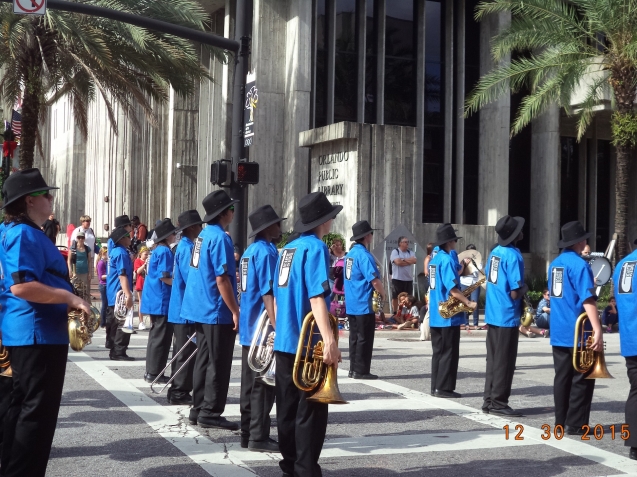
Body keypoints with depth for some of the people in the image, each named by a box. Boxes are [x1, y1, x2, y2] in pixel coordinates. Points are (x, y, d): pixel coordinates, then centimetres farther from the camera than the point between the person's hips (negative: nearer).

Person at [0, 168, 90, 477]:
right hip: (38, 334, -11)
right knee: (39, 409, -5)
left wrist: (65, 300, 20)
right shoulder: (25, 234, -17)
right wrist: (69, 298, -21)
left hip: (30, 334, 11)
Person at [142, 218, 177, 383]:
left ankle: (151, 371, 18)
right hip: (161, 300, -10)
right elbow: (164, 277, -20)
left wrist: (177, 282, 18)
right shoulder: (165, 251, -14)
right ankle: (154, 373, -1)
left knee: (156, 336, 14)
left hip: (155, 299, 10)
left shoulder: (158, 250, 14)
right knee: (161, 337, -4)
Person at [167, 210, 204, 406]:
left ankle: (178, 391, 21)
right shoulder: (187, 248, -15)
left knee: (183, 352, 15)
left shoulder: (184, 246, 14)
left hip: (181, 309, 10)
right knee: (186, 352, -5)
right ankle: (179, 392, 0)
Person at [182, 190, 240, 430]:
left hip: (201, 309, 9)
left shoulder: (204, 235, 11)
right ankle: (210, 412, 3)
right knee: (219, 364, -1)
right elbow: (221, 279, -21)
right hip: (217, 312, -9)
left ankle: (198, 409, 20)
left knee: (204, 360, 14)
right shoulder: (220, 238, -17)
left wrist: (232, 273, 28)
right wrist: (235, 311, -18)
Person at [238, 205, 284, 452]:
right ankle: (258, 438, 0)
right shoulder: (266, 252, -15)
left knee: (250, 383, 12)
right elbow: (268, 293, -21)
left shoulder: (250, 251, 13)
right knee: (263, 384, -4)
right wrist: (277, 327, -22)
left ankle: (248, 433, 18)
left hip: (249, 327, 9)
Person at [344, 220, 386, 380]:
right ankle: (361, 371, 1)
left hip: (351, 304, 9)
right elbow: (375, 281, -22)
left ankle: (354, 369, 18)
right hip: (363, 304, -9)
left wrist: (376, 290, 21)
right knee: (364, 339, -2)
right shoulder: (364, 255, -17)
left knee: (355, 337, 14)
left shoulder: (350, 253, 10)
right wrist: (383, 294, -4)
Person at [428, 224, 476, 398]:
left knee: (438, 352, 12)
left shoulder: (435, 259, 12)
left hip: (435, 314, 9)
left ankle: (436, 387, 15)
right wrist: (468, 302, -15)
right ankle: (444, 388, 0)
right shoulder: (447, 259, -16)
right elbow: (452, 289, -21)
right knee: (449, 353, -2)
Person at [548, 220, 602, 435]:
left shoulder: (555, 263, 10)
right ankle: (575, 424, 2)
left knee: (562, 377, 11)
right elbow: (587, 300, -22)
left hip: (558, 332, 8)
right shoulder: (579, 264, -15)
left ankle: (561, 422, 15)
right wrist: (598, 331, -24)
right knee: (582, 379, 0)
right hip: (578, 333, -8)